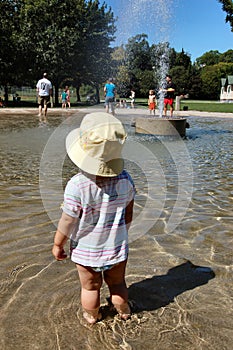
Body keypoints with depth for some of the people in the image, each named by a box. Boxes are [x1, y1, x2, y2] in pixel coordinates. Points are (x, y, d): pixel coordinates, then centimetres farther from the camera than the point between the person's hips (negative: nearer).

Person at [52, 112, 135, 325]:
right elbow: (128, 213, -3)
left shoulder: (77, 185, -28)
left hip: (86, 250, -2)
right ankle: (123, 311, 51)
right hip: (117, 247, 3)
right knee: (117, 283, 27)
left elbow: (67, 221, -17)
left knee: (90, 287, 22)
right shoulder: (125, 179, -16)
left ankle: (91, 316, 47)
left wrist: (58, 244, 0)